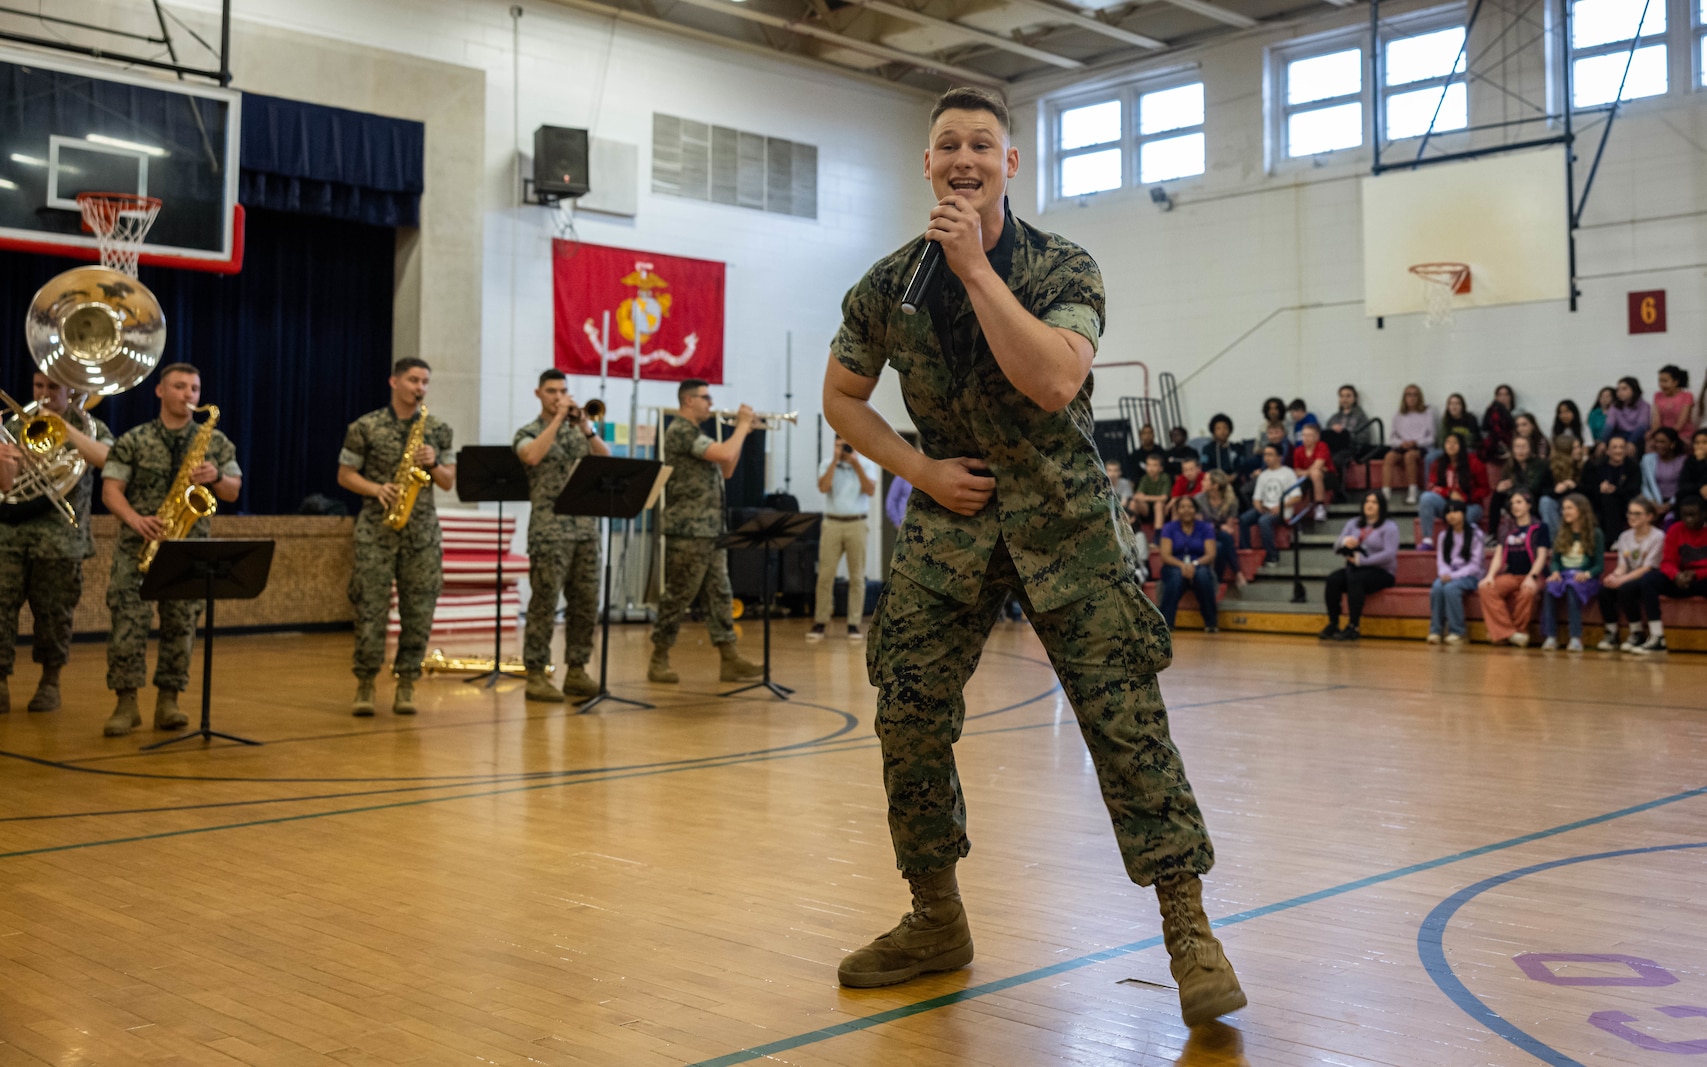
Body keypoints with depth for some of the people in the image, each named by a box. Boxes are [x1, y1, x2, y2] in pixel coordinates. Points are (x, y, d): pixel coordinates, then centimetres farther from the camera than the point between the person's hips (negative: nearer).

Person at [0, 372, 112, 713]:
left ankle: (49, 682, 20)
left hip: (61, 536, -1)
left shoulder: (90, 427, 7)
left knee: (54, 614, 4)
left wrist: (63, 427, -19)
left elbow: (106, 458, -16)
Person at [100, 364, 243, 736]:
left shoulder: (216, 442, 9)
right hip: (138, 543, -2)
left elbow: (233, 492, 9)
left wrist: (216, 476, -13)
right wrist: (135, 519, -19)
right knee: (128, 619, -9)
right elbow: (110, 490, -1)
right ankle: (126, 703, -3)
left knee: (181, 624, 2)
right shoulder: (132, 441, 3)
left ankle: (168, 701, 10)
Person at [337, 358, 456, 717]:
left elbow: (449, 482, 12)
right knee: (371, 609, -4)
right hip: (376, 529, -2)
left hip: (423, 531, 3)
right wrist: (376, 489, -12)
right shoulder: (365, 427, 2)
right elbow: (345, 475, 5)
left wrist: (433, 464, -8)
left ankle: (406, 685, 11)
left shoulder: (438, 430, 10)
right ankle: (365, 684, 7)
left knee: (419, 612, 1)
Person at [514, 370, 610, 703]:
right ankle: (536, 676, 0)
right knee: (544, 604, -5)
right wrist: (558, 419, -14)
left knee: (585, 604, 7)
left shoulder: (581, 429, 16)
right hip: (549, 531, -5)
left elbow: (607, 460, 3)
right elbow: (532, 456, -20)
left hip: (586, 528, 5)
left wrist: (586, 428, -9)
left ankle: (576, 672, 16)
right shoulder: (529, 433, 2)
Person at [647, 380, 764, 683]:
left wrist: (742, 431, 13)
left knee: (719, 595, 5)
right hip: (688, 530, -10)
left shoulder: (695, 434, 19)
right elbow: (725, 454, -23)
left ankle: (729, 658, 5)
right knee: (679, 595, -3)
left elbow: (726, 469, 21)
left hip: (710, 530, 10)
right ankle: (659, 660, 6)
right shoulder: (681, 431, -12)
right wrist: (743, 425, -7)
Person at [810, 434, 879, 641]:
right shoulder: (828, 464, 7)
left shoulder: (866, 464, 5)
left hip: (857, 524, 0)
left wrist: (857, 465, -12)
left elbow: (871, 491, -8)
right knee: (825, 575, -1)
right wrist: (836, 460, -11)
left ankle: (854, 624, 5)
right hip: (832, 523, 0)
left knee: (856, 577, 1)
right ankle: (820, 622, 4)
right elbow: (823, 487, -10)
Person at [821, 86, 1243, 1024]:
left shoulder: (1063, 270, -8)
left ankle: (1189, 932, 0)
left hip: (1063, 522, -3)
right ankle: (936, 921, 20)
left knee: (1125, 718, -10)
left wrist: (976, 267, -24)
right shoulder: (887, 285, 1)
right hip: (951, 515, 3)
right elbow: (842, 398, 13)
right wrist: (918, 469, -2)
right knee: (908, 720, 0)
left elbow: (1053, 382, -26)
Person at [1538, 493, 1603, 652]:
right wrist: (1555, 572, -10)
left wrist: (1587, 574, -20)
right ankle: (1551, 637, -38)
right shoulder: (1560, 534, 18)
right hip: (1563, 576, 3)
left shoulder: (1595, 534, 4)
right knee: (1549, 588, -33)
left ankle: (1576, 638, -42)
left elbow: (1600, 566, 0)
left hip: (1585, 579, -3)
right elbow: (1554, 560, 13)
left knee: (1571, 586, -39)